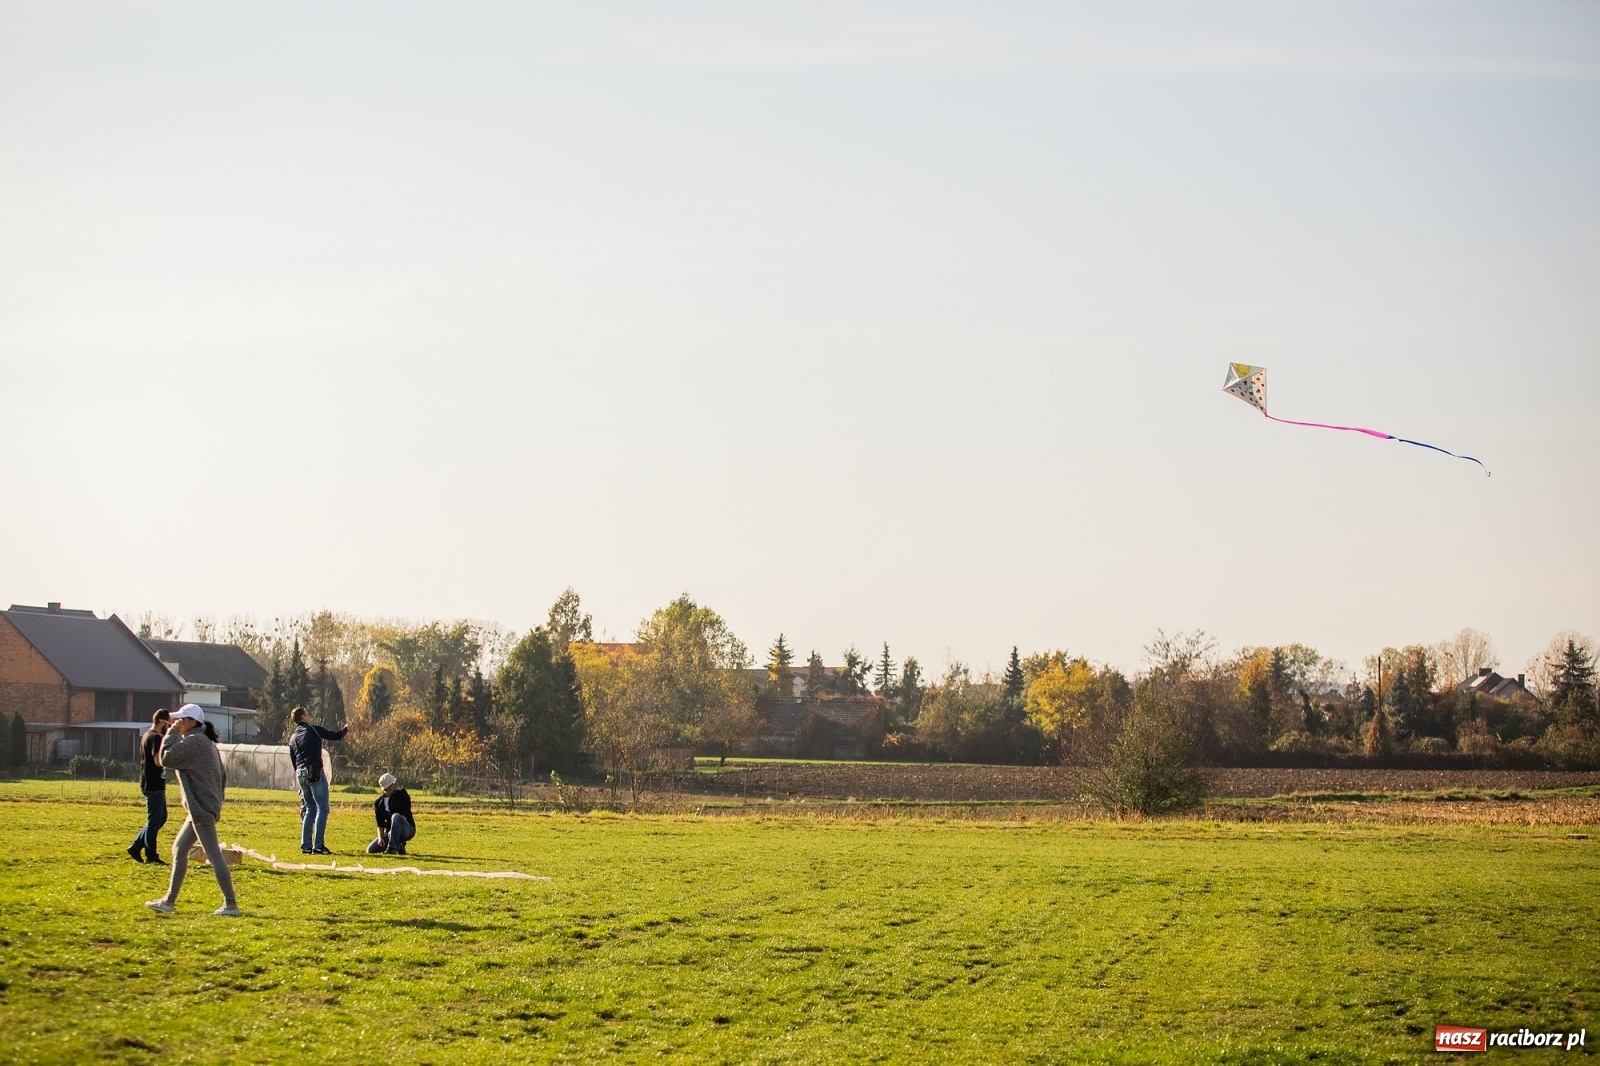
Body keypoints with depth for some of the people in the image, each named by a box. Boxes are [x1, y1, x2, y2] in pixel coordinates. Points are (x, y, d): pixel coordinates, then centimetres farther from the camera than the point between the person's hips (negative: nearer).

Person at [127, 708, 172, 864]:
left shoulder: (146, 736, 16)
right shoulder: (156, 738, -16)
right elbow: (159, 761, -25)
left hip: (149, 783, 10)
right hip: (154, 785, -10)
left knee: (161, 818, 17)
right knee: (155, 820, -3)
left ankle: (136, 847, 19)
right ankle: (151, 856, 2)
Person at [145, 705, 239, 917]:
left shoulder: (194, 741, -14)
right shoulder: (206, 742, 17)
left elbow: (166, 758, -16)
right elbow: (223, 775, 19)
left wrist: (172, 733, -6)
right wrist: (217, 803, 21)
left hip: (201, 808, -11)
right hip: (201, 809, 11)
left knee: (214, 854, -10)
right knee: (179, 850, 17)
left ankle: (231, 905, -11)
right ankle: (169, 901, 22)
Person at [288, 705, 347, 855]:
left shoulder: (293, 739, 19)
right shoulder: (313, 729, 0)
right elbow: (335, 736, 3)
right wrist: (345, 729, 24)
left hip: (301, 774, 7)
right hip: (314, 772, -7)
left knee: (310, 809, 16)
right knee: (322, 808, -5)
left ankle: (306, 845, 10)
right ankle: (317, 845, -14)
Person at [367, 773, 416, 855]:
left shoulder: (402, 795, -5)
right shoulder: (379, 803, 7)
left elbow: (405, 815, -15)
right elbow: (380, 824, 6)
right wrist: (380, 837, -12)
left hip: (408, 830, -5)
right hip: (389, 832, 5)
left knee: (396, 817, -37)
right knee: (370, 850, -9)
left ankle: (392, 848, -36)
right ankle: (399, 847, 9)